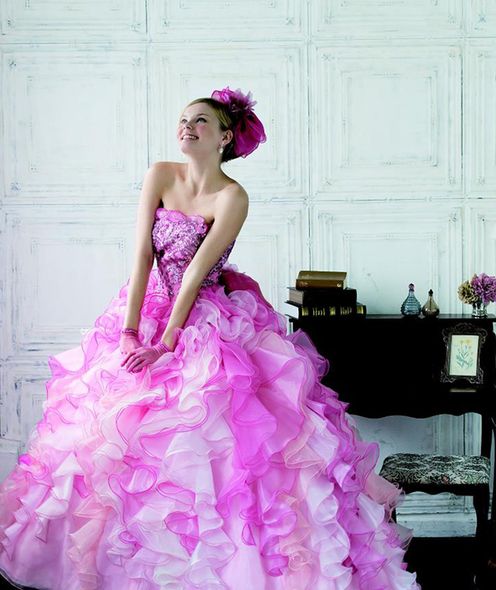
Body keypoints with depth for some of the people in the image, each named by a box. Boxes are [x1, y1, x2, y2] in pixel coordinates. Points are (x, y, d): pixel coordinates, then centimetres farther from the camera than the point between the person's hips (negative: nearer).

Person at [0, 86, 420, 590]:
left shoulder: (233, 198, -12)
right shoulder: (160, 175, -1)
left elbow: (196, 273, -18)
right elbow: (143, 255, -9)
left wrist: (165, 344, -23)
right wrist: (129, 334, -16)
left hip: (210, 321, -4)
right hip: (149, 309, 4)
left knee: (206, 431, -13)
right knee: (118, 431, 0)